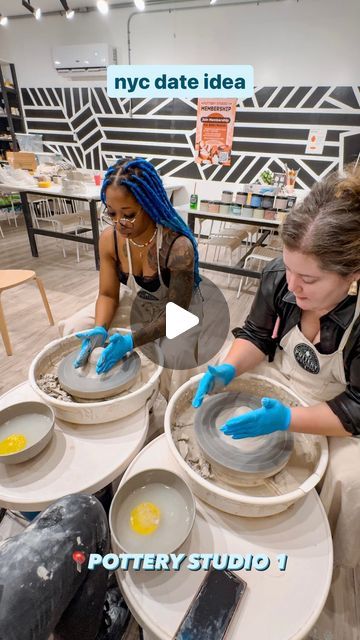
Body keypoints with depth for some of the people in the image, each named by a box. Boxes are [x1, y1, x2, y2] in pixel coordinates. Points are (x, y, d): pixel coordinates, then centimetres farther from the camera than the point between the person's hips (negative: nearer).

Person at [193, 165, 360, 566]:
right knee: (210, 395, -8)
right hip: (279, 381, 4)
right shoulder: (278, 275, -21)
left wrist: (285, 420, -37)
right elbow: (256, 336, -7)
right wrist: (229, 368, -26)